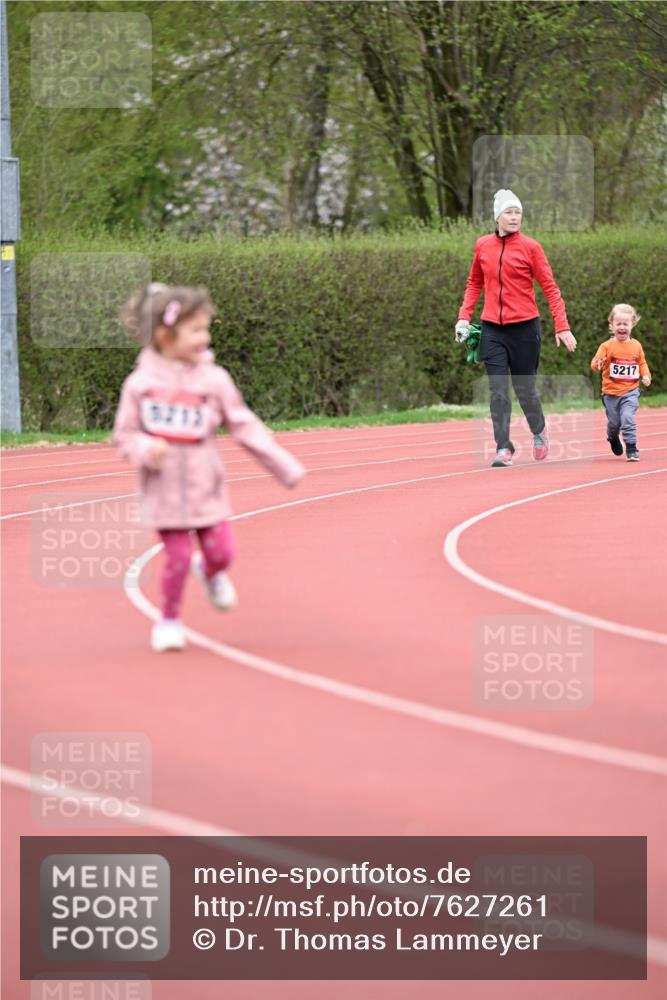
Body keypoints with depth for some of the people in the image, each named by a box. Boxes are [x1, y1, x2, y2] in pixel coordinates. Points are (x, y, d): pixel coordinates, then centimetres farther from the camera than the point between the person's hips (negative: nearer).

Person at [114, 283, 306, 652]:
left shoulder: (213, 379, -4)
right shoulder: (141, 383, -7)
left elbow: (245, 426, -1)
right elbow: (124, 434, 0)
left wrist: (287, 468, -3)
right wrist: (144, 448, -23)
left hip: (206, 487, 2)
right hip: (165, 491, -2)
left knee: (221, 552, 0)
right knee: (178, 557, -4)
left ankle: (210, 573, 37)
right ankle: (169, 620, 18)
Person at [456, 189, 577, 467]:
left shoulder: (530, 247, -4)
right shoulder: (482, 246, 5)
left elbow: (549, 287, -4)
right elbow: (474, 283, 18)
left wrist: (562, 326, -10)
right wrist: (464, 316, 7)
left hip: (524, 327, -2)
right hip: (492, 329, 2)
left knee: (525, 390, 7)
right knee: (498, 391, -7)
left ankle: (539, 431, 36)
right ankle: (503, 449, -5)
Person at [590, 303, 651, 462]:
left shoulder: (636, 346, 2)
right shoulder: (607, 346, -6)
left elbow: (642, 363, 13)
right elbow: (595, 364, -12)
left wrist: (645, 375, -5)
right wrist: (598, 364, -35)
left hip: (630, 392, 0)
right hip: (611, 392, 0)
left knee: (628, 418, -17)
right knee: (614, 422, 11)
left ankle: (631, 449, -11)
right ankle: (613, 438, 44)